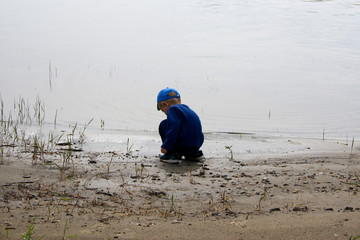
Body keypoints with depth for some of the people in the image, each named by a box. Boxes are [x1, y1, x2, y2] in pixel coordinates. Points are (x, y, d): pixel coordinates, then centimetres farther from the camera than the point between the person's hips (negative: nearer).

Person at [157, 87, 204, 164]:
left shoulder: (173, 109, -8)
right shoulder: (187, 109, 21)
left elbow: (173, 130, -21)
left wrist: (166, 147, -18)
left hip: (184, 145, -9)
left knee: (163, 125, 2)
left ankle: (171, 154, -3)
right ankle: (195, 153, 23)